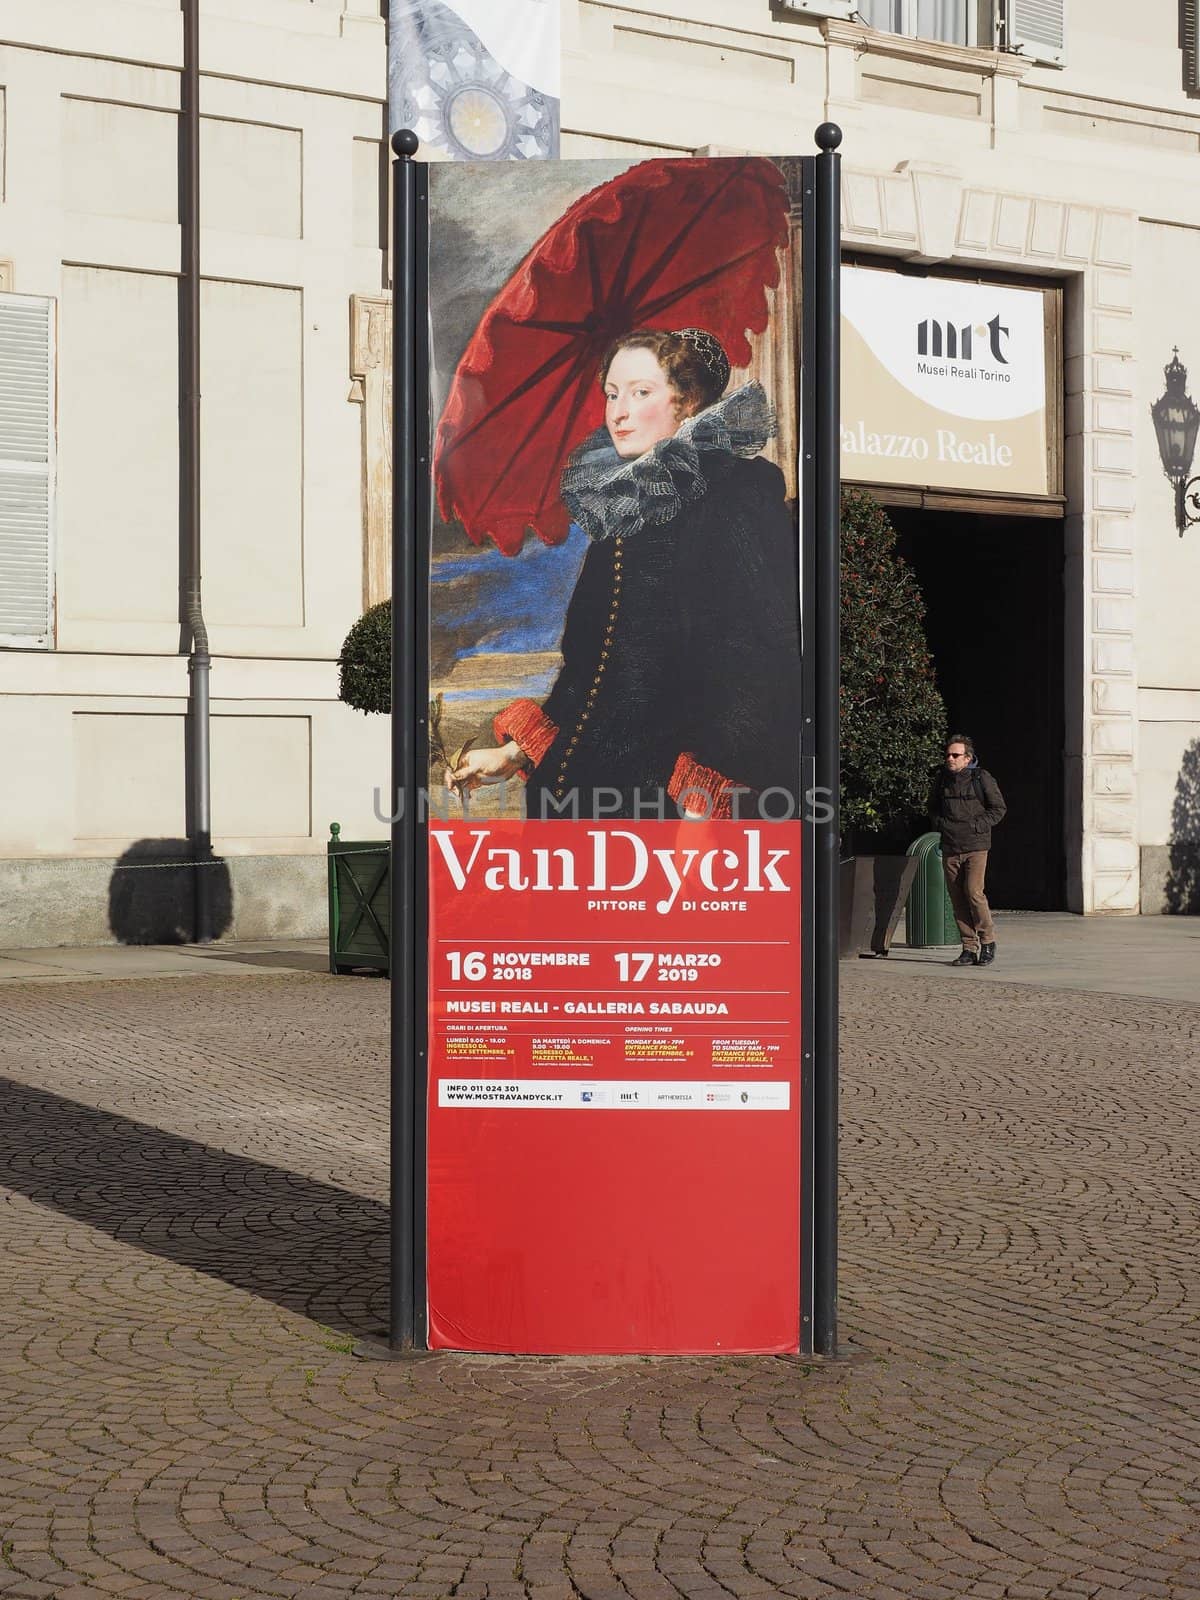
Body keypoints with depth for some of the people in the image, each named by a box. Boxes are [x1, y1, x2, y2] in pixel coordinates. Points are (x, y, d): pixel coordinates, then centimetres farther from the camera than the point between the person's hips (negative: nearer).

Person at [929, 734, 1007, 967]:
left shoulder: (982, 778, -5)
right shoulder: (942, 779, 9)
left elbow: (999, 808, 0)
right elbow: (933, 806, 25)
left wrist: (977, 825, -10)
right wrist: (939, 824, 7)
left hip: (975, 846, -5)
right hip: (950, 848, 5)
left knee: (974, 892, -15)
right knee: (957, 897, 4)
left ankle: (987, 942, 0)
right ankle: (969, 948, 10)